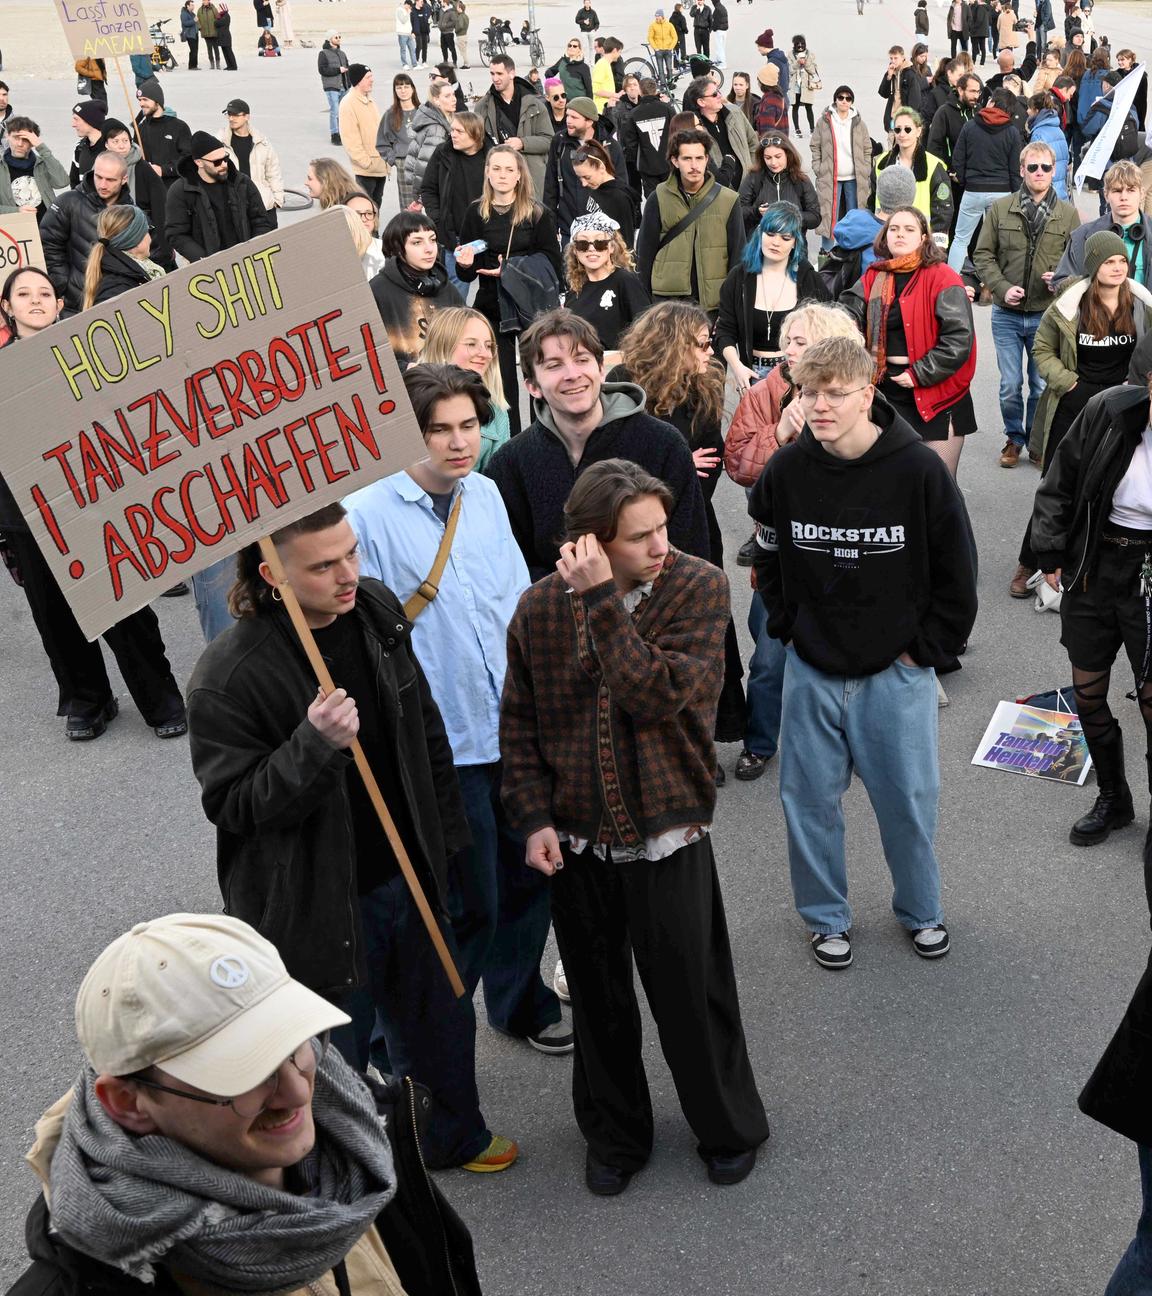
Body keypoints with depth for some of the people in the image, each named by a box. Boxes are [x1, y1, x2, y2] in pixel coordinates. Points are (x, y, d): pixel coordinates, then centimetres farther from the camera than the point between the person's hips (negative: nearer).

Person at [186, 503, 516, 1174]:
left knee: (442, 1022, 25)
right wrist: (315, 745, -34)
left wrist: (445, 837, 14)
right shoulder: (229, 677, -24)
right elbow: (233, 804, -19)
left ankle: (455, 1136, 53)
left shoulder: (377, 609, -5)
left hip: (409, 875, 6)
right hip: (319, 904, -6)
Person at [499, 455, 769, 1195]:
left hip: (668, 838, -2)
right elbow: (520, 723, 3)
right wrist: (534, 817, -5)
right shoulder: (541, 608, -6)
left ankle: (729, 1128, 37)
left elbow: (657, 696, -27)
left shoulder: (699, 588, -13)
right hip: (576, 843, 3)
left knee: (694, 996, 10)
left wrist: (604, 602, -28)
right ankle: (616, 1136, 40)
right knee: (600, 1002, 18)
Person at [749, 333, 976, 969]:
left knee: (908, 798, 9)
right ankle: (826, 916, 31)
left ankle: (920, 911, 34)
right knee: (810, 798, 10)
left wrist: (927, 649, -4)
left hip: (897, 670, -2)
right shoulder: (786, 470, -8)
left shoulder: (918, 469, -15)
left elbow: (957, 571, -5)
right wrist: (790, 629, 4)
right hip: (811, 669, 2)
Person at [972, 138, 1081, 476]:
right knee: (1010, 385, 7)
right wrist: (1002, 287, -12)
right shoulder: (1000, 210, -1)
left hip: (1047, 314, 0)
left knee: (1042, 385, 8)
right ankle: (1014, 438, 25)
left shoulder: (1068, 214, 2)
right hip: (1007, 314, 0)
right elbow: (982, 254, 1)